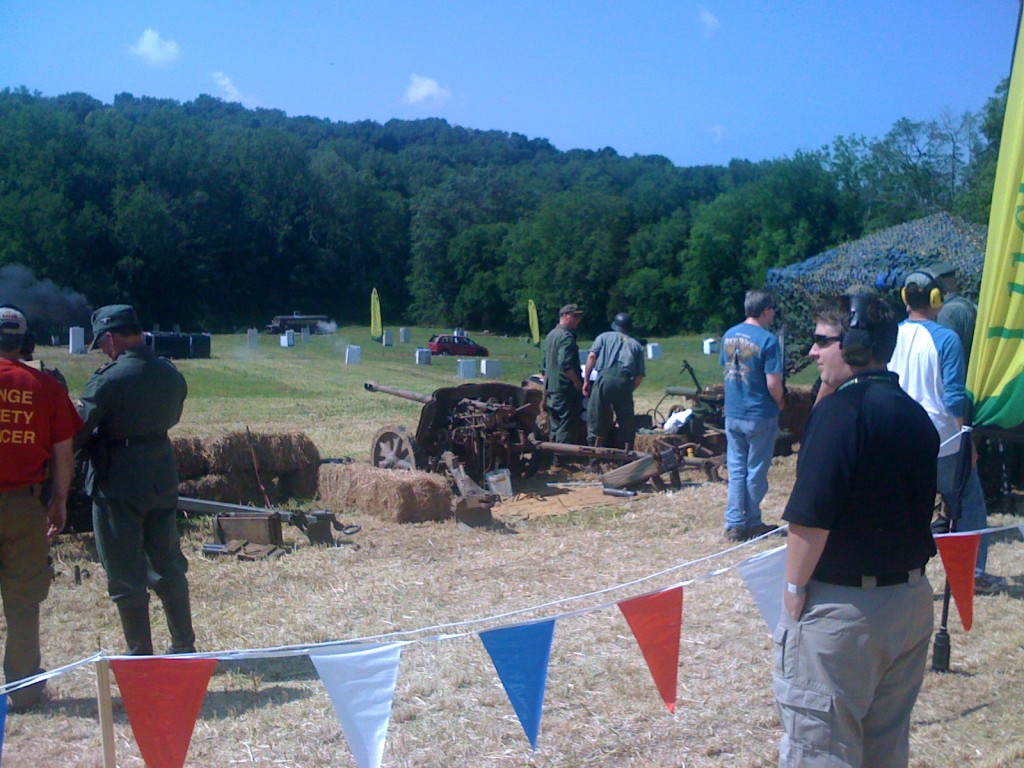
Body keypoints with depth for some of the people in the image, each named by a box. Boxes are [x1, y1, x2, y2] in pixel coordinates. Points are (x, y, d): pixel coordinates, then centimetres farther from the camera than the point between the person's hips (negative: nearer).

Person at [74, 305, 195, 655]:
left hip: (118, 484, -6)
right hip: (163, 478, 6)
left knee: (126, 576, 5)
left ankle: (141, 656, 12)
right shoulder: (171, 374, 3)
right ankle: (184, 648, 25)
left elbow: (78, 434, -12)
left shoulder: (108, 379, -17)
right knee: (169, 566, 17)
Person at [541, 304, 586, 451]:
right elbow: (565, 365, -25)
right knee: (567, 428, -6)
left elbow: (545, 365, 23)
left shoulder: (550, 335, 17)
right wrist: (578, 382, -17)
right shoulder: (566, 337, -14)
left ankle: (553, 457, 18)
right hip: (566, 388, -10)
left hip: (551, 388, 10)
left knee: (555, 427, 14)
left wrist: (546, 389, 26)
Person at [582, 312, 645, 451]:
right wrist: (629, 390, 22)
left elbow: (592, 356, 2)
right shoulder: (636, 345, 24)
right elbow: (640, 375, 13)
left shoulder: (604, 337, 21)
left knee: (598, 419, 9)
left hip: (604, 378, -1)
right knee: (627, 422, 13)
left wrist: (586, 380, 3)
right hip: (624, 382, 1)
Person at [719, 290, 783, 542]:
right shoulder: (768, 340, -16)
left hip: (732, 414, 5)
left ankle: (734, 524, 11)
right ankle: (752, 523, 17)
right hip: (760, 416, -5)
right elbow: (773, 384, -18)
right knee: (756, 471, 7)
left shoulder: (729, 335, 5)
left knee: (736, 469, 11)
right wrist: (780, 404, 0)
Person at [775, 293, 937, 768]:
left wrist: (794, 587, -11)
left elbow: (811, 517, -20)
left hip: (841, 606, -8)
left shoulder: (841, 411, -18)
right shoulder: (916, 416, 7)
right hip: (911, 600, 8)